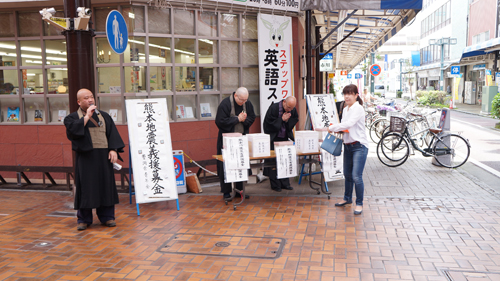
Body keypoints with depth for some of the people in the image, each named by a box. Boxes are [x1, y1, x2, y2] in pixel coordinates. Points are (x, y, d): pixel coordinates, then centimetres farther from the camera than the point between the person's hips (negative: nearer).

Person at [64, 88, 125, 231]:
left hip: (103, 156, 3)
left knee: (106, 184, 4)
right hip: (85, 157, -2)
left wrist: (113, 149, -8)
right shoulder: (72, 117, 5)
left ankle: (107, 216, 14)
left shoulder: (104, 116, 13)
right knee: (85, 186, -1)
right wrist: (87, 116, -13)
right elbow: (73, 130, -16)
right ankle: (84, 219, 11)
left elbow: (112, 133, 6)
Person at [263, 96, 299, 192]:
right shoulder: (273, 108, -17)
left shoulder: (293, 111, -4)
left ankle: (285, 183, 15)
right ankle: (275, 185, 6)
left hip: (284, 138, 4)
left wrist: (287, 120, -17)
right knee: (273, 161, -3)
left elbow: (293, 123, 3)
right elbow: (270, 124, -18)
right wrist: (282, 119, -21)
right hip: (273, 138, -4)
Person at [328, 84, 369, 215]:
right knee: (347, 175, 17)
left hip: (359, 146, -8)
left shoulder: (358, 108, -12)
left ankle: (359, 203, 5)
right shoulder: (345, 110, 13)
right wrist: (337, 130, -4)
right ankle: (347, 198, 34)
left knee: (356, 176, -10)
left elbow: (349, 124, -22)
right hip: (347, 145, 8)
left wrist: (331, 128, -14)